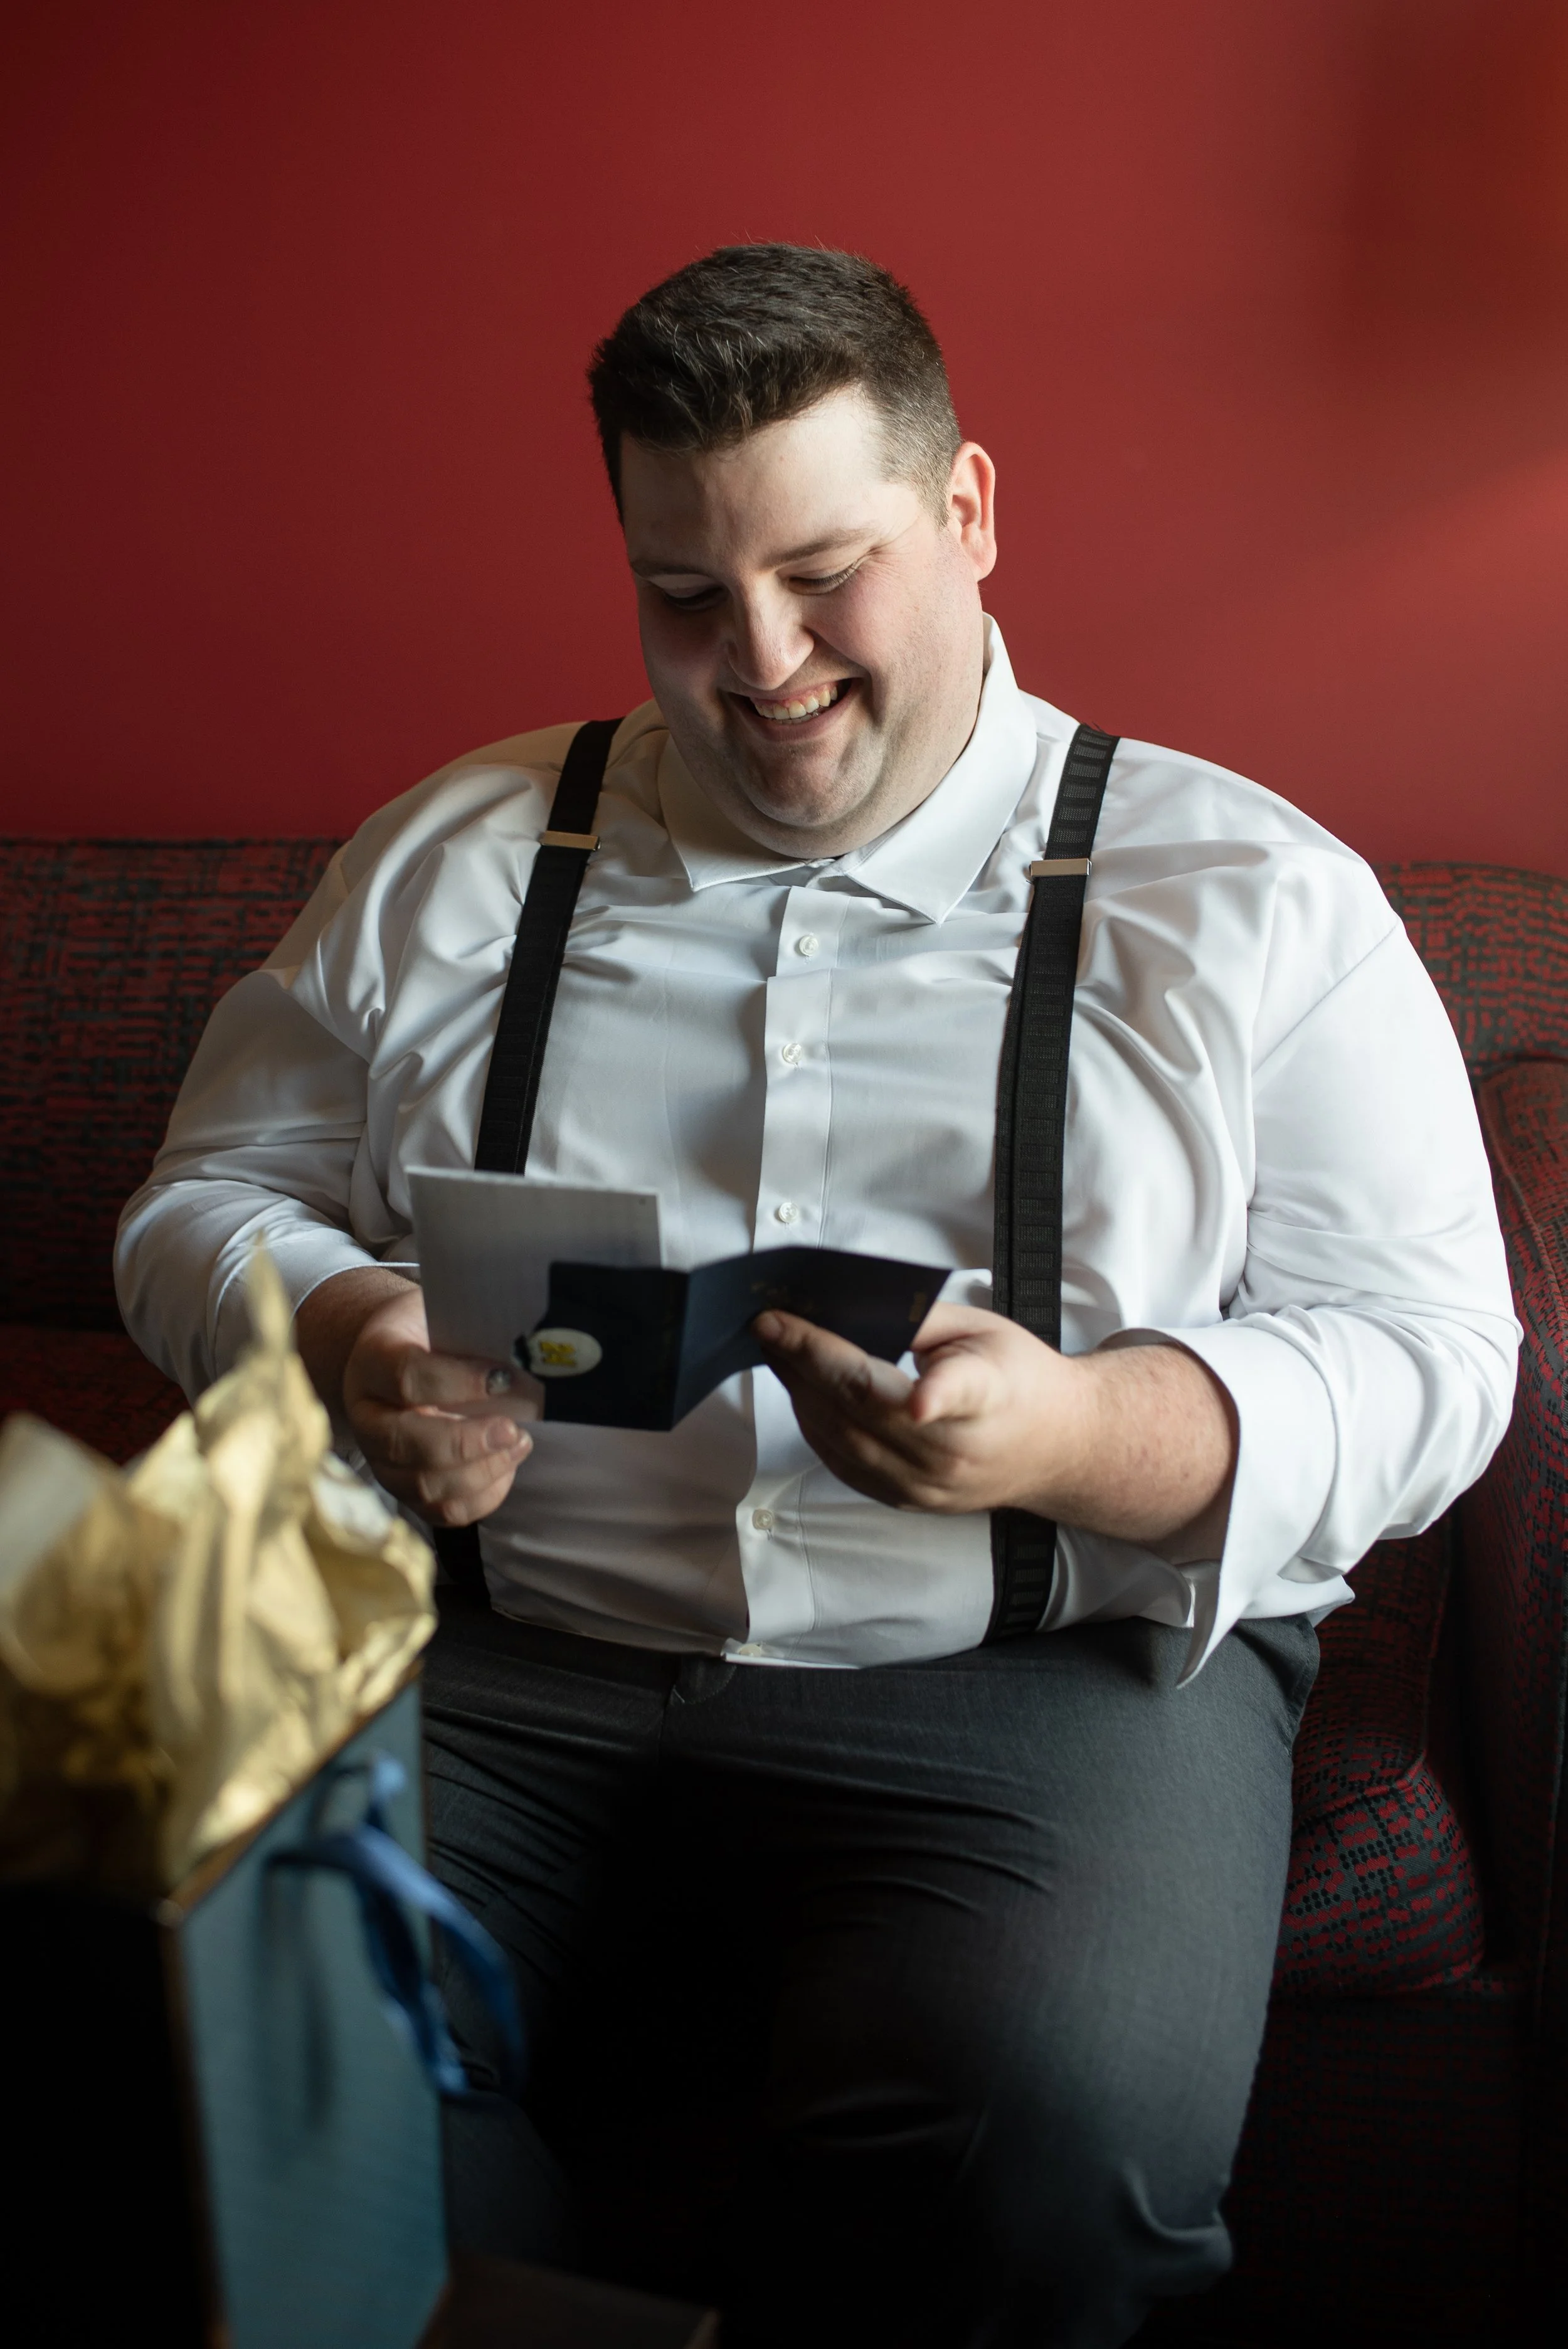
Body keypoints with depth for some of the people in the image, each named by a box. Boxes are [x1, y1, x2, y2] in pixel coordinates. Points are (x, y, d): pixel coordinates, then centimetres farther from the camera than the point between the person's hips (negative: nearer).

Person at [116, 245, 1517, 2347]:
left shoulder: (1255, 895, 7)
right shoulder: (451, 860, 15)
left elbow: (1423, 1359, 2)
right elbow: (208, 1200, 18)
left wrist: (1079, 1436, -19)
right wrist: (338, 1344, -7)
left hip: (1041, 1669, -1)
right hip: (497, 1660, 2)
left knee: (1051, 2125, -30)